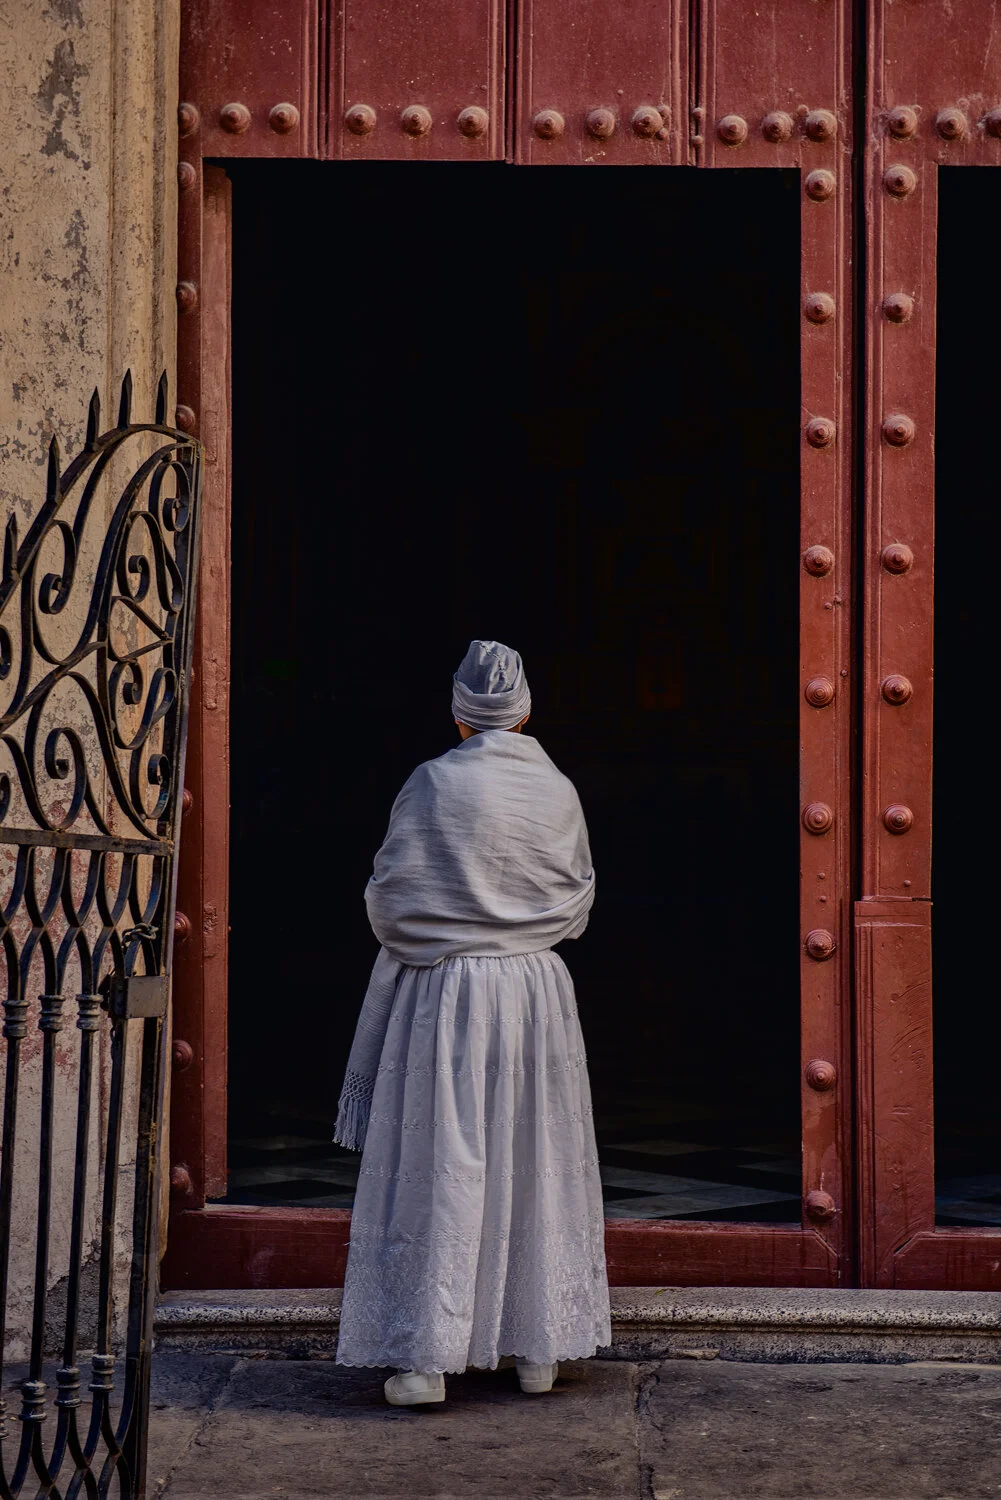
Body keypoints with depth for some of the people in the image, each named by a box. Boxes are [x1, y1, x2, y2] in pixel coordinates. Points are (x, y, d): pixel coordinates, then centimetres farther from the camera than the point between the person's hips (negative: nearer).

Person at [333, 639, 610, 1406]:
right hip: (536, 995, 3)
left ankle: (427, 1356, -1)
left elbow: (388, 895, -7)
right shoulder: (559, 791, 1)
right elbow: (579, 904, 10)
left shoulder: (435, 783, -10)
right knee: (536, 1164, 12)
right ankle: (539, 1349, 19)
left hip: (443, 991, -3)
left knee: (439, 1169, 0)